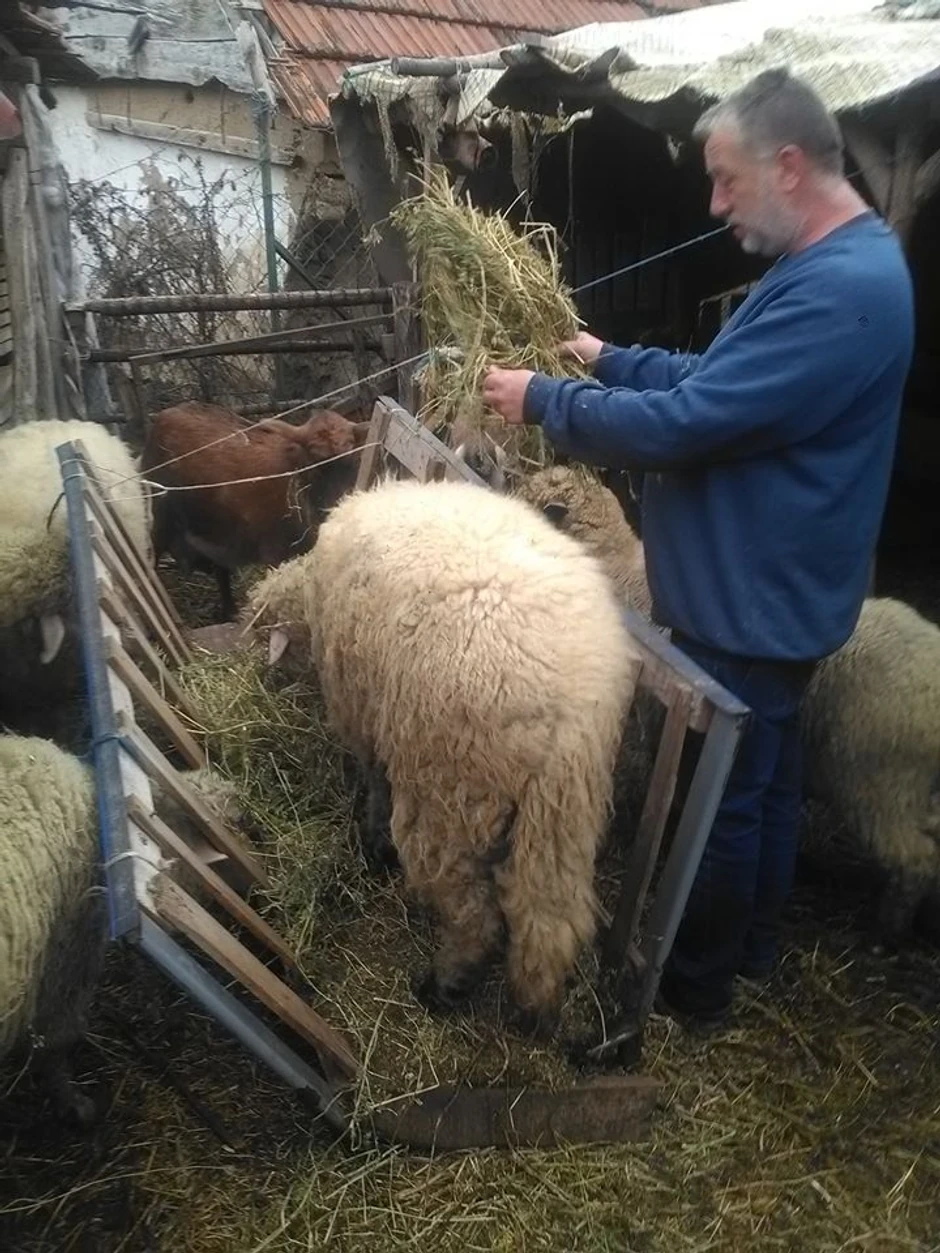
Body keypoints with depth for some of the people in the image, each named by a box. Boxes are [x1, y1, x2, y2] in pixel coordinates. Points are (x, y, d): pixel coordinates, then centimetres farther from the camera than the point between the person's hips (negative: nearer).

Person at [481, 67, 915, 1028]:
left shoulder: (840, 290, -26)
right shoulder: (830, 267, 9)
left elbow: (679, 425, -29)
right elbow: (719, 386, 15)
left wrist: (543, 400, -17)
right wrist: (611, 362, 8)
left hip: (753, 601, -10)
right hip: (772, 589, 10)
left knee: (717, 797, 6)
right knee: (763, 778, 22)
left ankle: (694, 987, 26)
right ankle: (752, 945, 41)